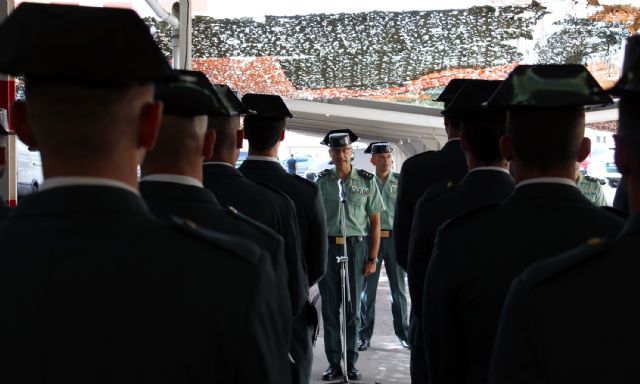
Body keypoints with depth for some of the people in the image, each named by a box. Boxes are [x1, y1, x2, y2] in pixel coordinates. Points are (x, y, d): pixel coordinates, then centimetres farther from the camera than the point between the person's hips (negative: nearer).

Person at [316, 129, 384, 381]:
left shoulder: (366, 181, 2)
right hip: (328, 247, 1)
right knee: (330, 308, 5)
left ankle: (350, 362, 16)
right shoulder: (322, 181, 4)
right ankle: (333, 362, 15)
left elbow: (375, 221, 3)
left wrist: (373, 258, -2)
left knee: (352, 308, 6)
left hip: (356, 247, -1)